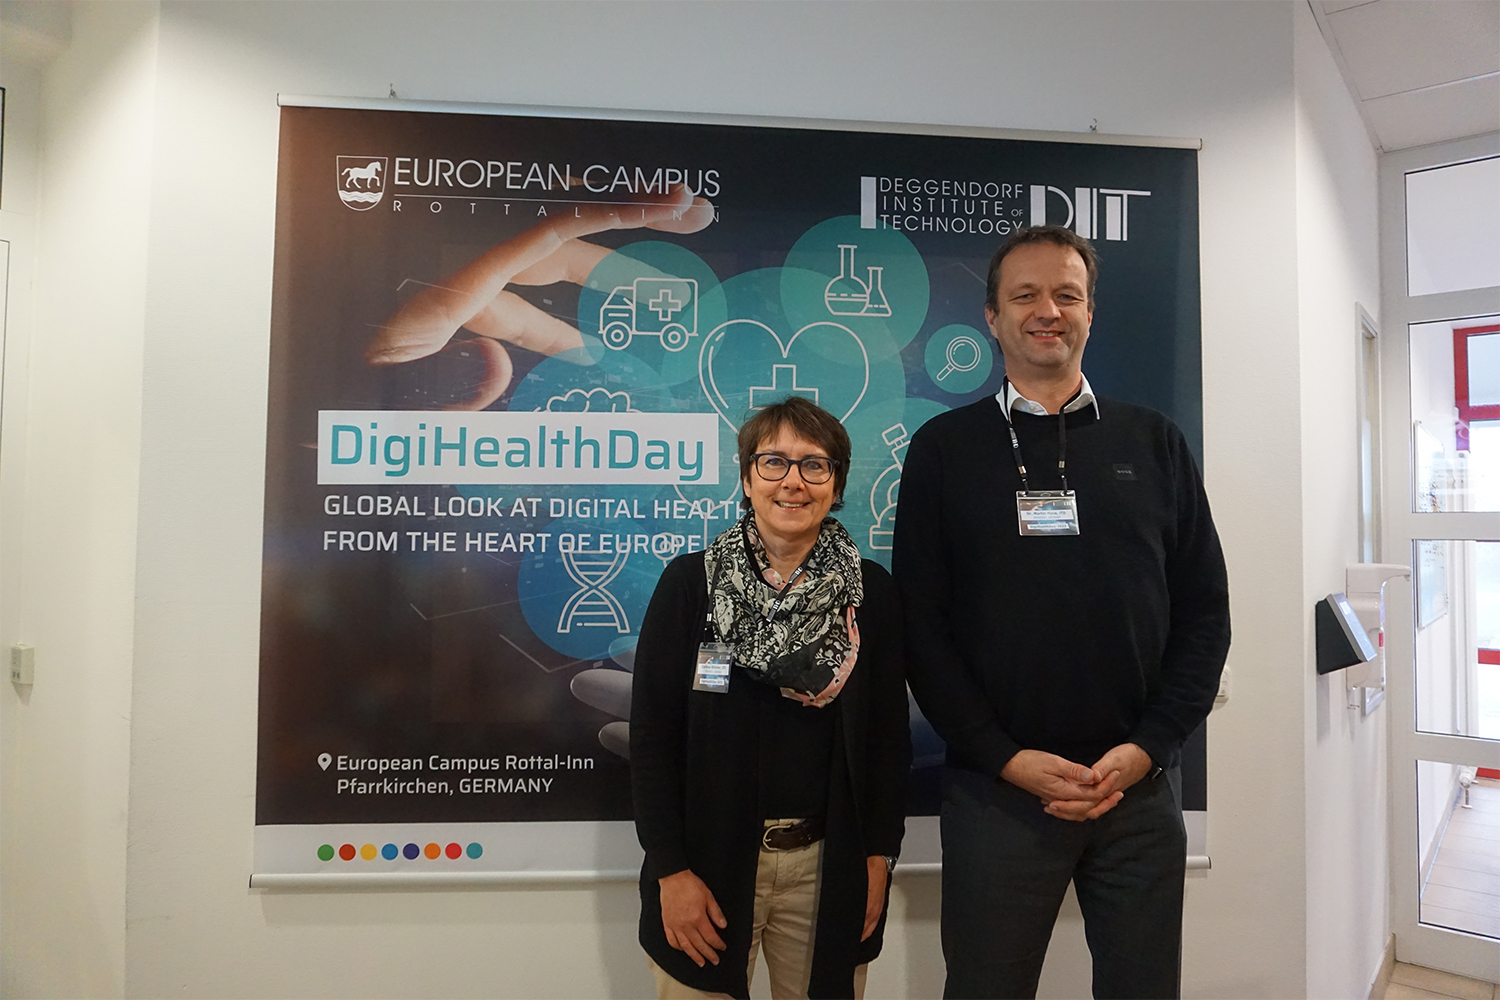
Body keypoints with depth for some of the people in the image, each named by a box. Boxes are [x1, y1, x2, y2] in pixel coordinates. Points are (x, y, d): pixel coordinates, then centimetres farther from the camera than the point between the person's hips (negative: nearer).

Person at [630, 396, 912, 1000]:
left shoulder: (870, 591, -2)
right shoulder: (690, 582, -7)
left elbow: (889, 734, 3)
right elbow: (651, 734, -6)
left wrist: (880, 854, 0)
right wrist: (671, 869, -9)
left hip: (829, 865, 2)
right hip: (708, 861, -1)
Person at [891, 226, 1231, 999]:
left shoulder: (1154, 443, 7)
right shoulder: (944, 448, 1)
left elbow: (1204, 610, 6)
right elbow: (921, 623, -4)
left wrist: (1148, 746, -5)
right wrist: (1006, 758, -10)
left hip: (1141, 788, 2)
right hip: (996, 790, -2)